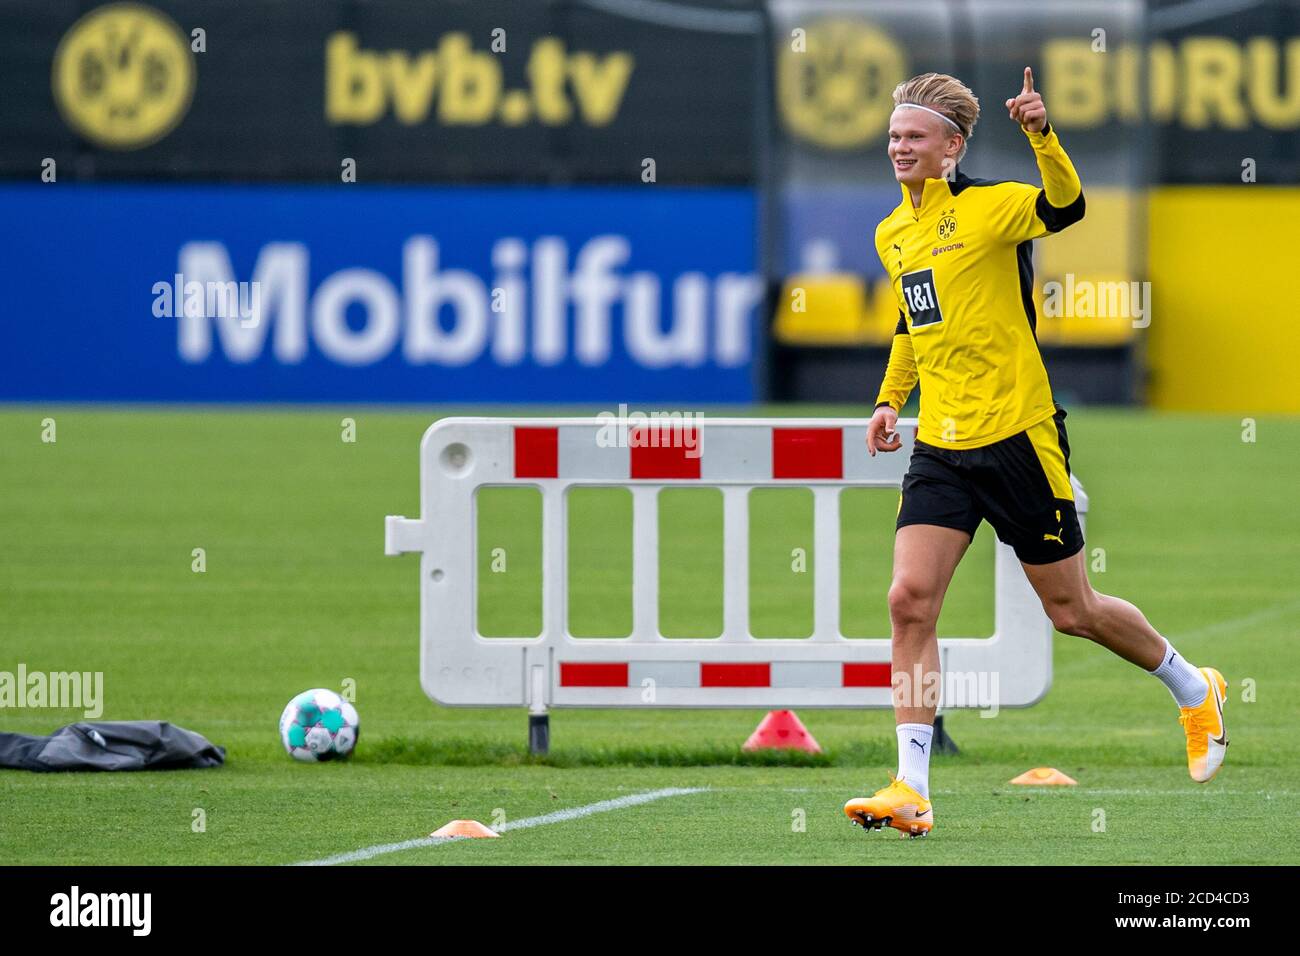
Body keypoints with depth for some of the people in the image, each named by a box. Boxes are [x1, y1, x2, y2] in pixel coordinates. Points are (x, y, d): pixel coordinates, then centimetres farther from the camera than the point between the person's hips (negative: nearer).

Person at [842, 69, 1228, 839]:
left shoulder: (991, 207, -11)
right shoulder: (892, 236, 11)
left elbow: (1066, 207, -33)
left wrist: (1042, 135, -49)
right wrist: (890, 399, 21)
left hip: (1017, 439, -6)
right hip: (940, 449, 6)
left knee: (1072, 610, 5)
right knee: (910, 601, -10)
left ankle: (1194, 690, 32)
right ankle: (912, 790, -10)